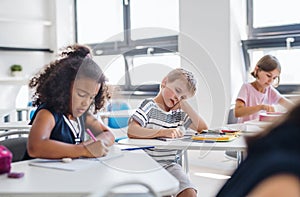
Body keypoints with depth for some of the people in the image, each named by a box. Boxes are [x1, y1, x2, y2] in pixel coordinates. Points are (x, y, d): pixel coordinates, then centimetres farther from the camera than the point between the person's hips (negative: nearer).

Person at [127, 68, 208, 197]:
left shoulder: (179, 113, 14)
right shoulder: (150, 105, -5)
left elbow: (202, 128, 12)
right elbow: (131, 131, -19)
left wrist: (185, 105, 4)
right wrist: (163, 132, -26)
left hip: (170, 165, 5)